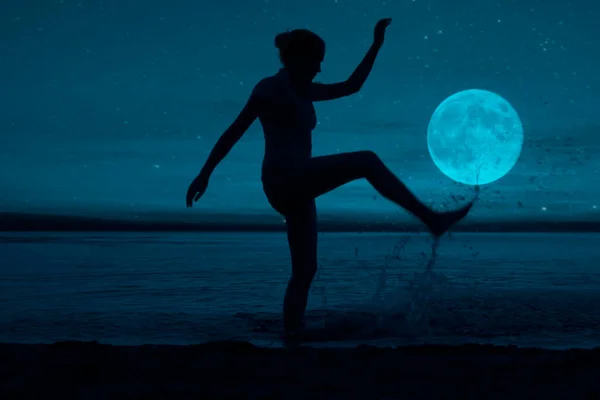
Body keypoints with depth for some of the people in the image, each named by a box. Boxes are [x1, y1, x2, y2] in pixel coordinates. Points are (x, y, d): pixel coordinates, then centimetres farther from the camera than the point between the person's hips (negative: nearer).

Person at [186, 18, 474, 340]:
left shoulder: (304, 91, 21)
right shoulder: (269, 88, -1)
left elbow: (351, 86, 24)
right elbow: (234, 132, -3)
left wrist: (376, 45, 20)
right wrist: (205, 173, -7)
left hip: (295, 188, 9)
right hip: (284, 180, -9)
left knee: (305, 270, 8)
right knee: (366, 161, -17)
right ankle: (431, 218, -18)